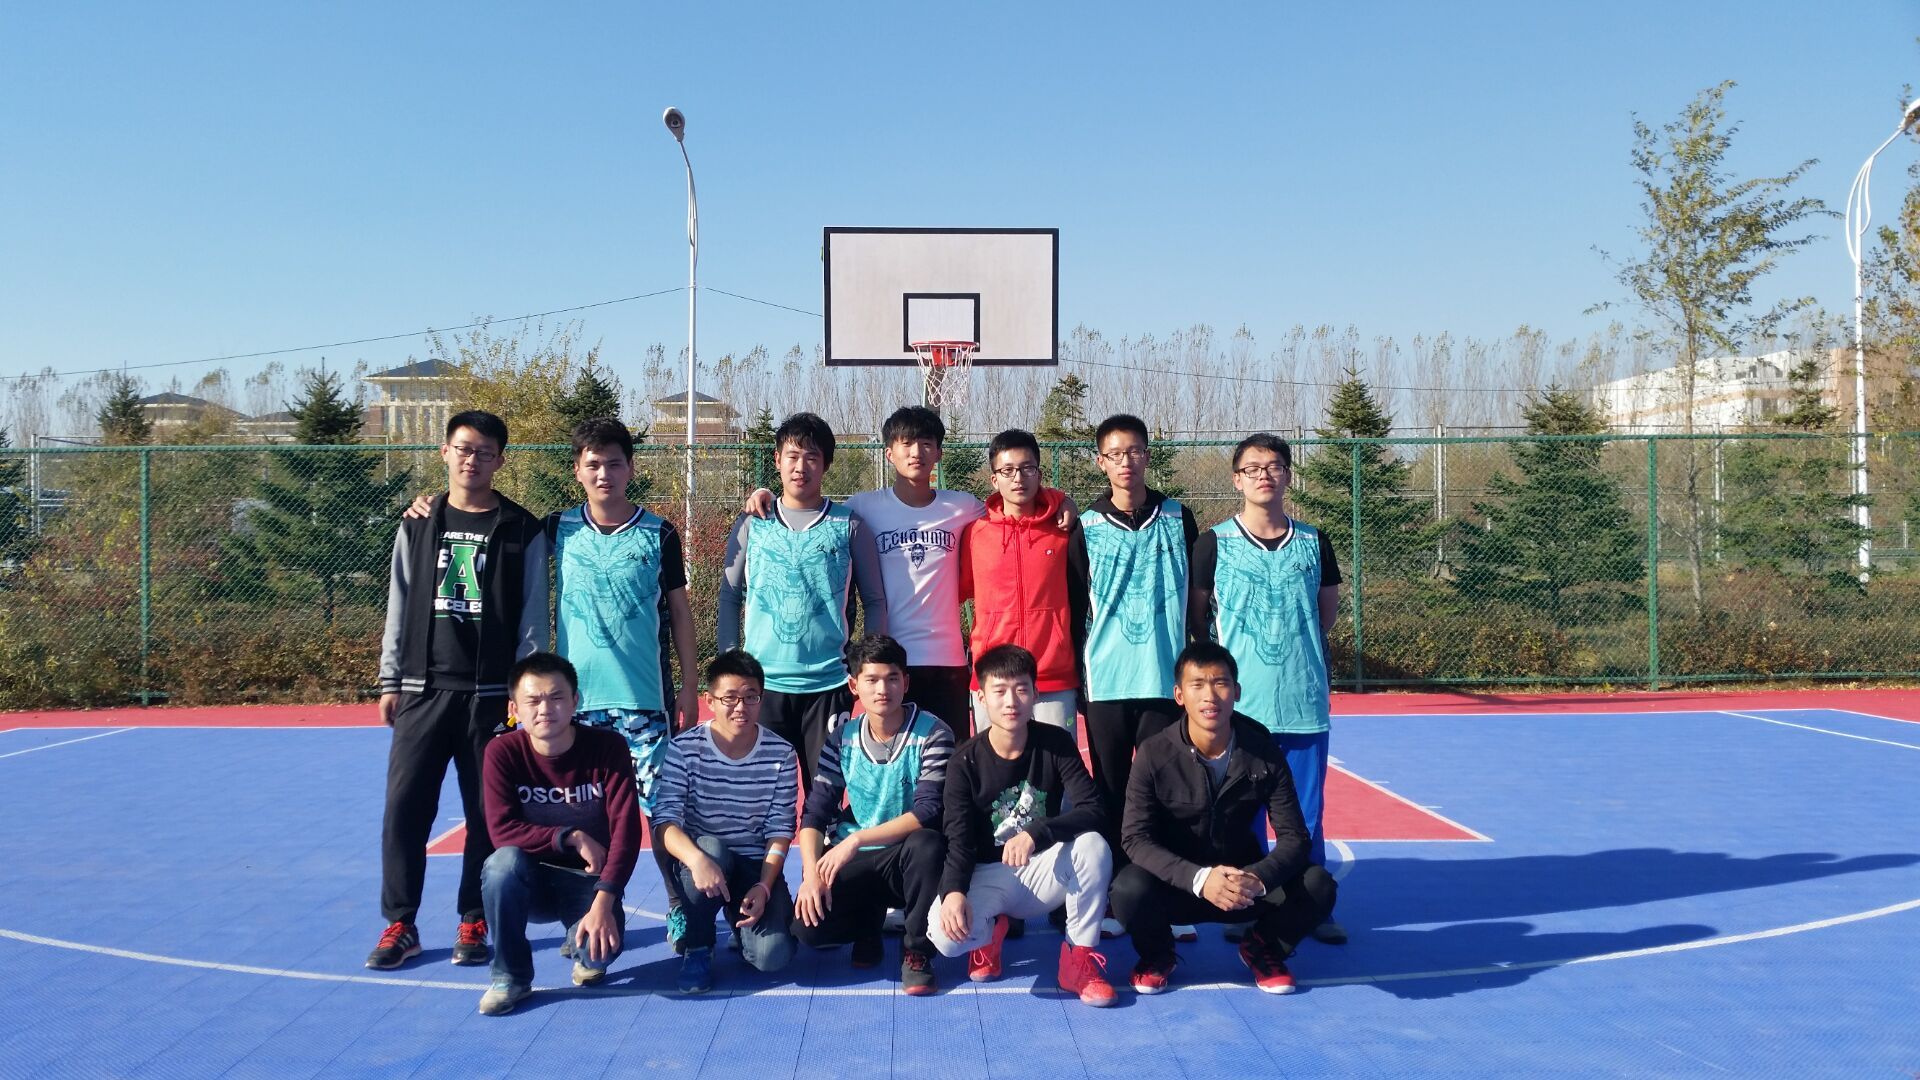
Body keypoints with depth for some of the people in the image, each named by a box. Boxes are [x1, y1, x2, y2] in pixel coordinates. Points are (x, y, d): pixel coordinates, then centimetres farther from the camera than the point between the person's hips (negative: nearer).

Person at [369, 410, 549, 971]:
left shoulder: (522, 531, 2)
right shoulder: (418, 526, 10)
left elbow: (532, 619, 0)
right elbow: (399, 608, 11)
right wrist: (390, 682, 6)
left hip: (492, 693, -2)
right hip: (424, 691, 2)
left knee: (488, 812, 3)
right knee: (404, 808, 0)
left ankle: (473, 923, 16)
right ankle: (400, 924, 12)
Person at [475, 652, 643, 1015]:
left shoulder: (608, 747, -14)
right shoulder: (503, 753, -12)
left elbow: (626, 830, -20)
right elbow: (502, 829, -18)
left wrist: (602, 902, -30)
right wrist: (572, 838, -25)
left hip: (589, 879, -1)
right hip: (532, 883, 1)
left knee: (602, 947, -29)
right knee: (505, 862, -33)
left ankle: (580, 944, 13)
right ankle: (510, 976, -10)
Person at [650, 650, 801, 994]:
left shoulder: (780, 754, -7)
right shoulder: (685, 748, -11)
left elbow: (780, 830, -5)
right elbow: (664, 820, -19)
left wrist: (764, 886, -19)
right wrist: (698, 859, -38)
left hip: (758, 866, 1)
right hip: (700, 858, 0)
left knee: (772, 954, -22)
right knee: (711, 846, -37)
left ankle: (741, 922, 17)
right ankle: (696, 947, -9)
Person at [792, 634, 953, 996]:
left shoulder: (932, 735, -12)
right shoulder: (843, 739, 1)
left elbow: (927, 812, -21)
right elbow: (815, 813, -1)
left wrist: (857, 839, -26)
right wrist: (811, 873, -17)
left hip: (906, 859, -3)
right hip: (850, 861, 3)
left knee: (927, 844, -37)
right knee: (806, 923, -22)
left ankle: (916, 951, -13)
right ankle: (869, 920, 14)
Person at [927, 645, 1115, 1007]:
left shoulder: (1056, 744, -9)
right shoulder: (965, 761, -11)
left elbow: (1093, 812, -19)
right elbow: (959, 840, -15)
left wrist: (1036, 834, -36)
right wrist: (954, 891, -36)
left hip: (1043, 870, 1)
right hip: (988, 875, -1)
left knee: (1093, 845, -31)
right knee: (945, 934, -31)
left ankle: (1078, 958, -11)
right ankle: (991, 929, 9)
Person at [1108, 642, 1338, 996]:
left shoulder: (1264, 754, -10)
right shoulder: (1155, 755, -16)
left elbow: (1293, 836, -10)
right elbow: (1136, 838, -19)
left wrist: (1257, 878, -32)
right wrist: (1199, 879, -36)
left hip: (1246, 884, 2)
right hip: (1178, 884, -2)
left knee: (1317, 886, -24)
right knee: (1129, 889, -34)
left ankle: (1262, 948, 9)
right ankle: (1158, 954, 3)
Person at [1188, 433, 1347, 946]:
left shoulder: (1313, 542, 5)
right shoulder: (1214, 543, -2)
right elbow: (1195, 615, 6)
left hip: (1305, 701, 2)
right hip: (1239, 702, -2)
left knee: (1307, 814, 8)